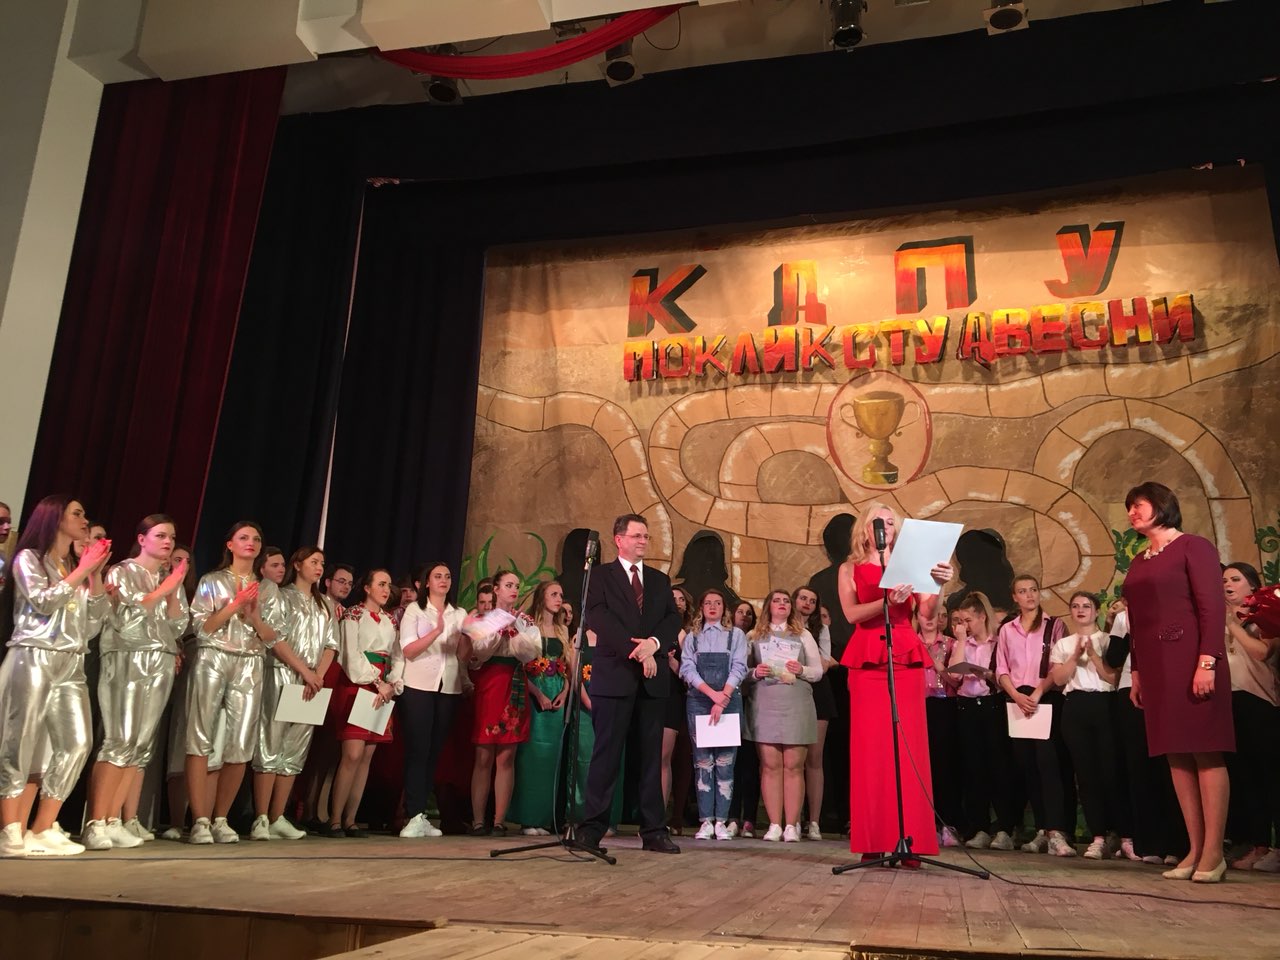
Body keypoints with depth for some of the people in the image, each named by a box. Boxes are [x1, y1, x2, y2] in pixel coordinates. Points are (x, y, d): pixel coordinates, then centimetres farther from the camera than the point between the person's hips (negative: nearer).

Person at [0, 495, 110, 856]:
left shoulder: (76, 569, 21)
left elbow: (94, 624, 13)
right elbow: (43, 602, -11)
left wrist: (95, 575, 5)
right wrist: (83, 570, -7)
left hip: (70, 665, 6)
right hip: (33, 660, -6)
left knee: (76, 744, -5)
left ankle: (43, 831, 1)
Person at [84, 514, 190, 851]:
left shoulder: (171, 580, 18)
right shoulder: (121, 572, 4)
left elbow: (179, 627, 12)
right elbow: (124, 618, -8)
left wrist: (174, 593, -1)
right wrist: (161, 591, -8)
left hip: (161, 666, 5)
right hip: (127, 661, -5)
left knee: (142, 745, 0)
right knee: (120, 741, -14)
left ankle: (113, 821, 5)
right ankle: (95, 823, -10)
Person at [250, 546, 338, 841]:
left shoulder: (326, 605, 18)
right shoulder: (283, 596, 3)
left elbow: (331, 645, 12)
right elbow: (275, 639, -8)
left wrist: (318, 675, -5)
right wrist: (304, 671, -13)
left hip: (312, 684, 5)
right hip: (282, 677, -5)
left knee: (295, 751, 3)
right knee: (271, 748, -7)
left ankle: (277, 818, 8)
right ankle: (261, 820, -5)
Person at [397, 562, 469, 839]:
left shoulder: (460, 614, 14)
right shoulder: (414, 610, 3)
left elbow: (464, 656, 9)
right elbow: (408, 651, -9)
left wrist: (465, 636, -10)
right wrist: (436, 632, -20)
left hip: (449, 689, 4)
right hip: (418, 687, -4)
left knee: (435, 751, 4)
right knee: (417, 751, -8)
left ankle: (421, 815, 9)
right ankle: (415, 816, -7)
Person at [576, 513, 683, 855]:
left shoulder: (660, 580, 18)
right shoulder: (601, 576, 5)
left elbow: (674, 619, 8)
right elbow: (598, 616, -9)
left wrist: (654, 643, -13)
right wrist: (635, 651, -17)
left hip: (652, 678, 4)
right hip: (614, 675, -4)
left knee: (652, 756, 5)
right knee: (606, 754, -3)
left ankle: (654, 831, 10)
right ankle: (592, 828, 3)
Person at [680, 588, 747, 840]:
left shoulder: (736, 635, 10)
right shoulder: (692, 636, 13)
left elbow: (738, 668, 0)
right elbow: (687, 669, 1)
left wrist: (722, 700, -11)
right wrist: (712, 694, -12)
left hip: (729, 701, -1)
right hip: (698, 701, 1)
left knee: (725, 762, -4)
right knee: (702, 761, -2)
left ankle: (721, 821, -2)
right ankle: (706, 821, 0)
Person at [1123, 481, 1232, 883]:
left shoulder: (1193, 547, -2)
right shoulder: (1138, 562, 18)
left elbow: (1213, 606, -10)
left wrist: (1207, 661, -18)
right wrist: (1136, 671, 14)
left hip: (1189, 661, -7)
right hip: (1155, 666, 7)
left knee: (1205, 753, -4)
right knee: (1176, 756, 5)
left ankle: (1213, 852, -1)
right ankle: (1195, 849, 8)